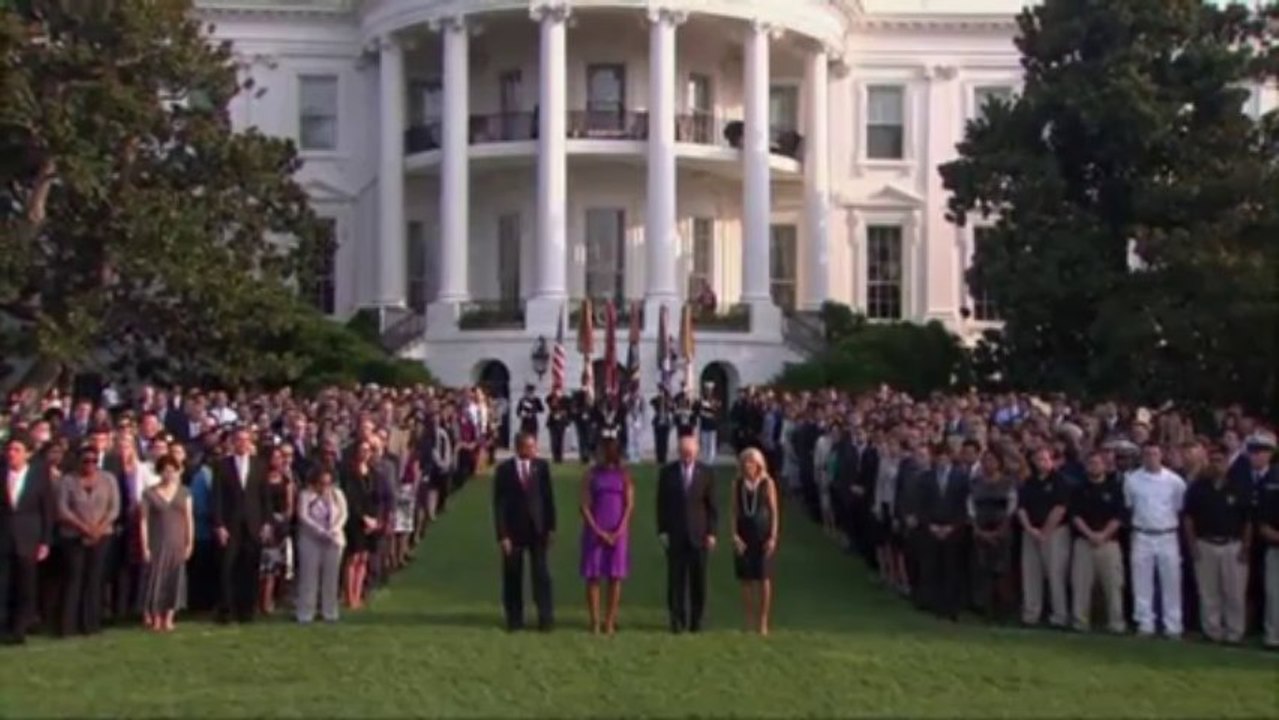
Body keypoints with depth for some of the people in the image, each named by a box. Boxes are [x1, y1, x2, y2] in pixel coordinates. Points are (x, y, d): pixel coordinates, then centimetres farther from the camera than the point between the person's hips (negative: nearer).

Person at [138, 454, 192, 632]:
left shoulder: (184, 492, 7)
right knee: (155, 579, -3)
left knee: (174, 580, 2)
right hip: (157, 544, -2)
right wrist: (145, 547, -8)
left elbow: (189, 519, 6)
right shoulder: (149, 493, 0)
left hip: (177, 544, 2)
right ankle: (154, 617, 9)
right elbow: (144, 521, -2)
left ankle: (168, 619, 7)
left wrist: (190, 543, -1)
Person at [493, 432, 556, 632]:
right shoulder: (504, 470, -6)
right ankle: (514, 619, 18)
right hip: (513, 529, -1)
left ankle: (546, 618, 5)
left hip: (537, 528, 1)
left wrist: (551, 527, 1)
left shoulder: (541, 466, -1)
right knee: (512, 576, 6)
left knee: (541, 574, -2)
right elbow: (499, 504, -6)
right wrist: (502, 535, -10)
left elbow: (548, 497, 4)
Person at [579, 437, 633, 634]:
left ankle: (610, 622, 4)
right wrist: (598, 531, -10)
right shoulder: (591, 475, 3)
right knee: (593, 576, -3)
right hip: (595, 530, 0)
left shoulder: (624, 475, 4)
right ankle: (594, 622, 1)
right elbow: (585, 505, -1)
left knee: (615, 577, -1)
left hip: (618, 532, 0)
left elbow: (629, 504, 0)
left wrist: (618, 531, -11)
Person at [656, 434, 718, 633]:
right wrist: (662, 531, -2)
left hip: (698, 534, 0)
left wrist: (711, 532, -3)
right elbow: (662, 504, 4)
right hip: (675, 534, 0)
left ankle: (696, 619, 12)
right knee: (676, 578, -1)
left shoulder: (706, 473, 1)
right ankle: (677, 619, 5)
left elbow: (712, 505, 3)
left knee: (698, 578, 3)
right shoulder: (667, 472, 2)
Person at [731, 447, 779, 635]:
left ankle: (763, 622, 6)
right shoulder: (738, 484, 5)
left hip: (763, 535, -2)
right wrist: (735, 535, -4)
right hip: (744, 536, 2)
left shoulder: (767, 483, -3)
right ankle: (750, 621, 12)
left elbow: (774, 511, -2)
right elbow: (735, 511, 5)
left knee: (764, 579, 0)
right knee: (746, 579, 4)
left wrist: (773, 537, -9)